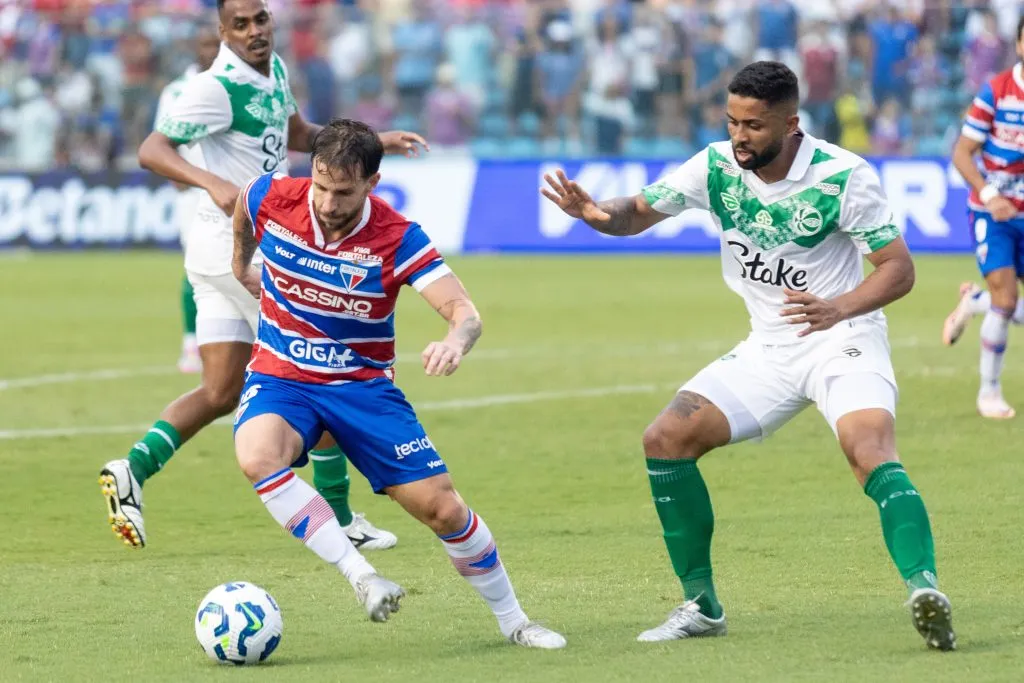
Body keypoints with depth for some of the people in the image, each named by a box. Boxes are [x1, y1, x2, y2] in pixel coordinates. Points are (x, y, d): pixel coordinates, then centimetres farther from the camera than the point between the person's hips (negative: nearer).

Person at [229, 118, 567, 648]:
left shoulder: (396, 238, -18)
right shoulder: (273, 199, -12)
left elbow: (465, 312, -24)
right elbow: (242, 206, 15)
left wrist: (455, 341, -48)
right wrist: (241, 266, 30)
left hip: (363, 384, -1)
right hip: (280, 380, 1)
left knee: (441, 507, -5)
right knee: (257, 457, -35)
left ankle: (512, 620, 17)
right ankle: (360, 575, -30)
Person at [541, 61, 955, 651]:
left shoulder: (843, 176, -18)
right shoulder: (717, 167, -5)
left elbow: (899, 268, -16)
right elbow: (638, 212, 5)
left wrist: (838, 308, -35)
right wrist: (597, 212, -20)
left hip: (841, 338, -6)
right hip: (768, 349, 6)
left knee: (870, 448, -33)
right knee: (666, 440, -4)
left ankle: (924, 587, -45)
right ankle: (702, 606, 6)